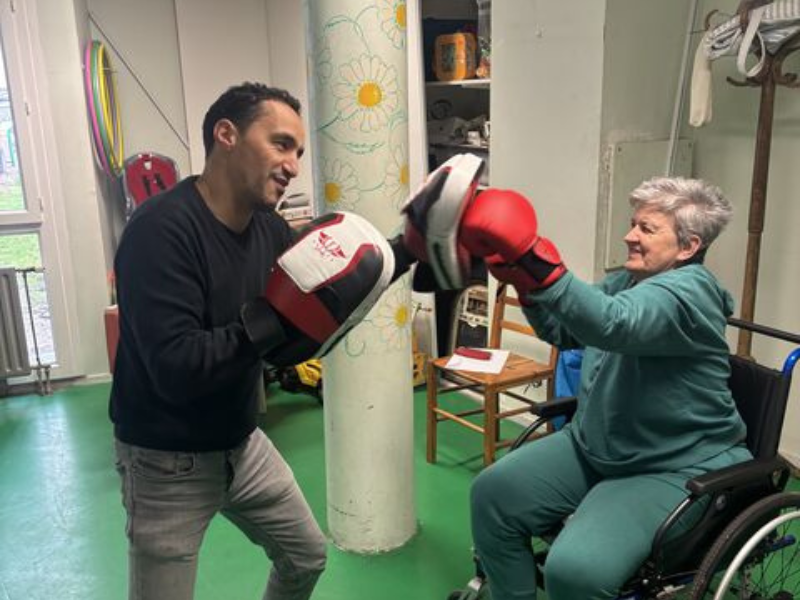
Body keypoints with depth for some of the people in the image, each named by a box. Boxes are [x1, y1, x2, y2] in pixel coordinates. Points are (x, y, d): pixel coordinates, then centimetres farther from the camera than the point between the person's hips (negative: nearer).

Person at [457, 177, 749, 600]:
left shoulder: (688, 292, -19)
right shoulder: (629, 281, 9)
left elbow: (611, 323, -39)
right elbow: (563, 331, 15)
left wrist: (536, 262, -49)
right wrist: (523, 277, -2)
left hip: (674, 470, -8)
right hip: (593, 447, 9)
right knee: (492, 494, -4)